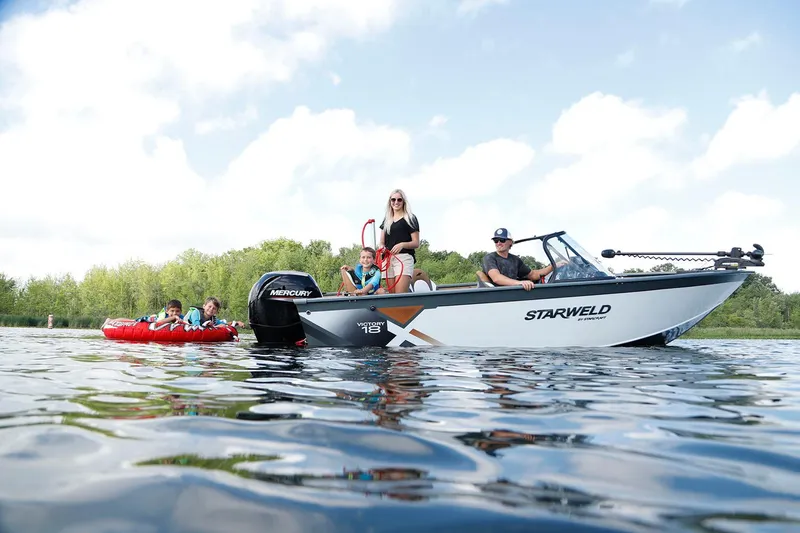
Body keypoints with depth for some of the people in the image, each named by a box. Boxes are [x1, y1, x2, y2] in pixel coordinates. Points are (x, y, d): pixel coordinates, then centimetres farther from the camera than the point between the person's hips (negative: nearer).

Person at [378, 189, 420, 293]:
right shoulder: (386, 220, 21)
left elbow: (416, 243, 1)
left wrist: (402, 244, -18)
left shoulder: (410, 218, 6)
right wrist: (382, 248, -3)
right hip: (388, 259, 5)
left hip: (404, 258, -5)